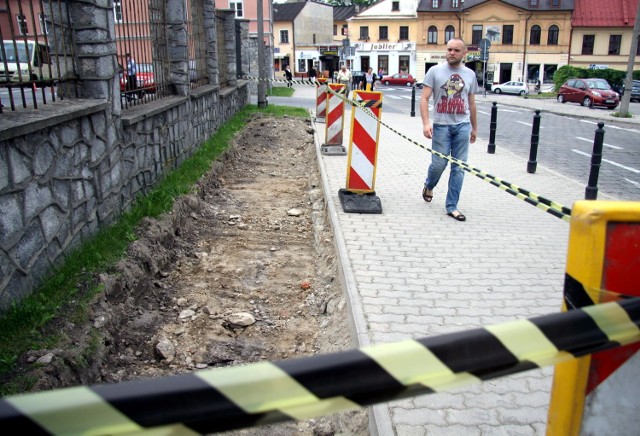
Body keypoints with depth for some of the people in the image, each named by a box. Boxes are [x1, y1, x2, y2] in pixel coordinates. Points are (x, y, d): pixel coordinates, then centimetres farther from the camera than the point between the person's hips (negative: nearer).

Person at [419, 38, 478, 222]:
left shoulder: (470, 74, 10)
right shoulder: (435, 71, 1)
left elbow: (471, 104, 17)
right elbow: (424, 98, -5)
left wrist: (474, 128, 20)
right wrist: (426, 123, -17)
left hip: (463, 126, 3)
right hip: (441, 125, -3)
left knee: (459, 167, 2)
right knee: (439, 163, 0)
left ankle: (451, 206, 10)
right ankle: (429, 186, 34)